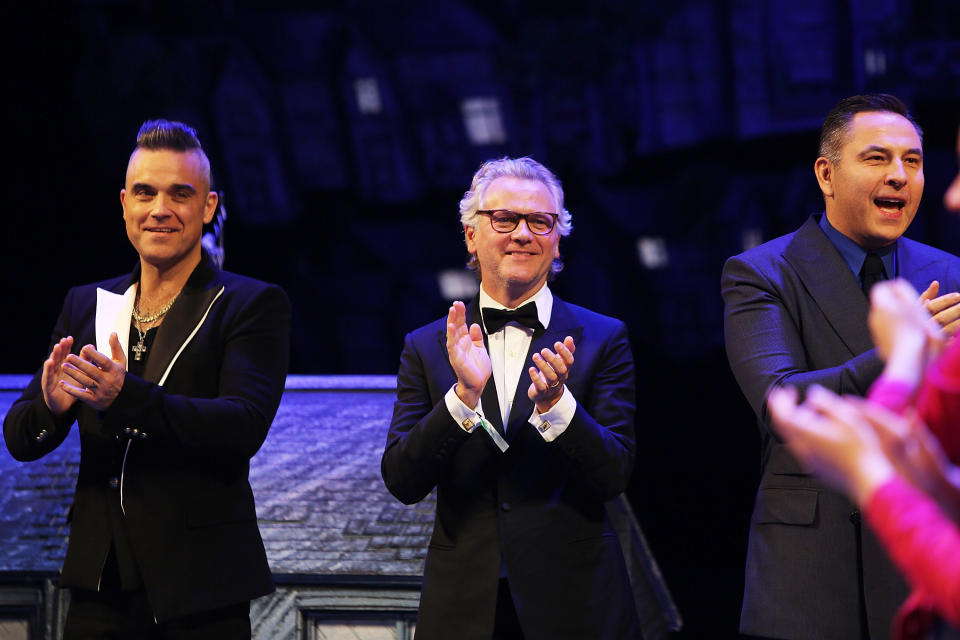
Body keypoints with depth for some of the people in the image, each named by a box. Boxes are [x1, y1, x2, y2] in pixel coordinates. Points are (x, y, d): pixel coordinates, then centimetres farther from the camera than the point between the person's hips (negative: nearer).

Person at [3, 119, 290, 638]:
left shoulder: (253, 305, -3)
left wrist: (125, 397, -30)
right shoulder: (86, 305, 12)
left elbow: (245, 427, -17)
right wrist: (49, 406, -17)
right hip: (100, 585, 4)